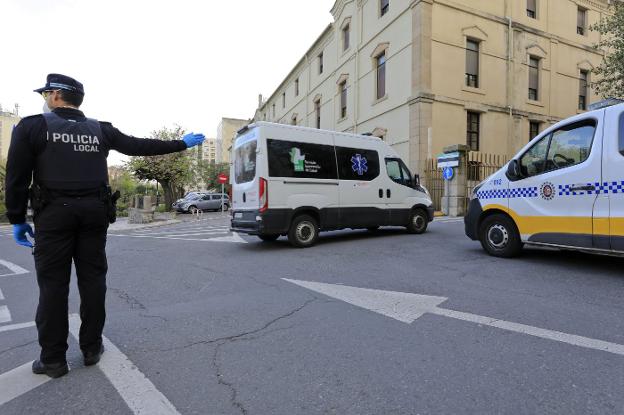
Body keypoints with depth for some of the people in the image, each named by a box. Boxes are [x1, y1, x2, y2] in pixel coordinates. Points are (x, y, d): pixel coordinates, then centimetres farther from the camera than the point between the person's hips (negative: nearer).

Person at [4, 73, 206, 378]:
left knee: (53, 283, 3)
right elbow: (141, 146, 7)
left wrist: (17, 219, 4)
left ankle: (53, 359, 10)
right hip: (94, 211, 3)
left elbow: (16, 177, -4)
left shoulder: (32, 126, -1)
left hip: (54, 212, -2)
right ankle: (92, 348, 17)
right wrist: (182, 143, 15)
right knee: (92, 279, 8)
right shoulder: (100, 130, 7)